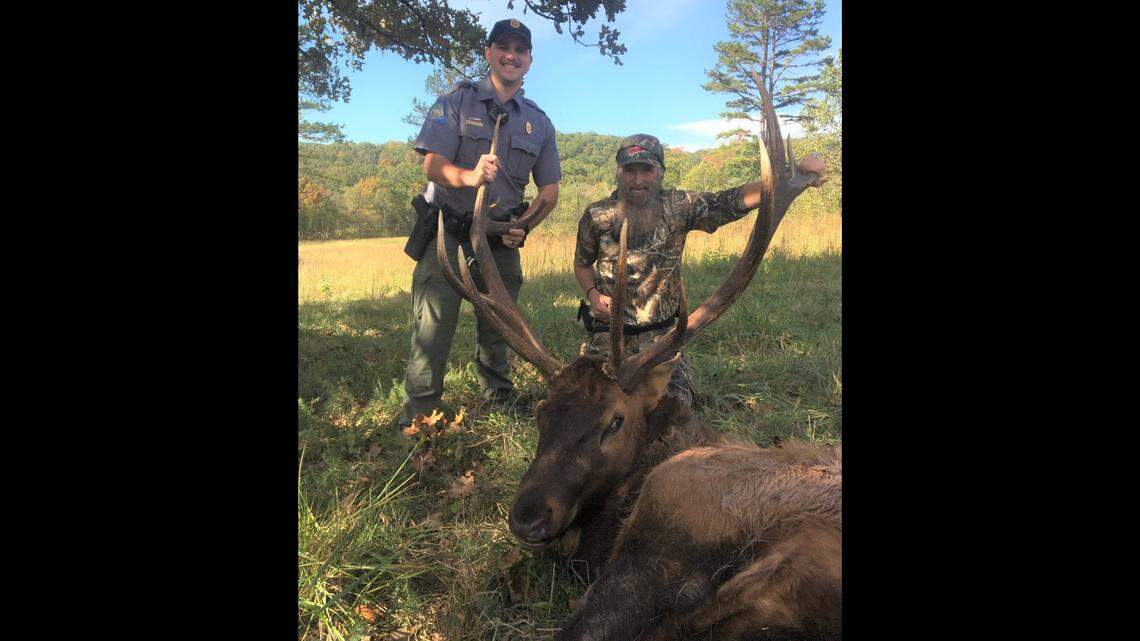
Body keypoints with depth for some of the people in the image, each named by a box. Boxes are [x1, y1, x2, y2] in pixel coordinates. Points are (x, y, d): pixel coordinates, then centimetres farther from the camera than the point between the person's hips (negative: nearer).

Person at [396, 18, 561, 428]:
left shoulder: (538, 121, 11)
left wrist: (523, 224, -5)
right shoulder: (457, 101, 0)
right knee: (434, 321, -10)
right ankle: (419, 409, 1)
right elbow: (433, 164, -13)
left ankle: (498, 399, 27)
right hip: (448, 230, -3)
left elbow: (549, 190, 13)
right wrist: (470, 177, -35)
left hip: (503, 239, 4)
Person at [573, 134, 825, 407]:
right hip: (607, 333, 0)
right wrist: (593, 295, -10)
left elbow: (738, 198, -18)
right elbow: (582, 264, 9)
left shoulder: (679, 207, -9)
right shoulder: (596, 216, -6)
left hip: (662, 335, 0)